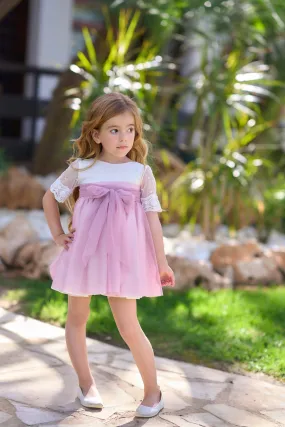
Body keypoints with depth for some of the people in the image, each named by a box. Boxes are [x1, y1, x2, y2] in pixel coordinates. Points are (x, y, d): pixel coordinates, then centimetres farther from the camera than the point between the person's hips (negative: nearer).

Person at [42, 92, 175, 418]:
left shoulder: (141, 172, -2)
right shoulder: (81, 168, -1)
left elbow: (152, 217, -1)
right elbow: (49, 198, 12)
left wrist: (161, 261, -2)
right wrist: (57, 235, 5)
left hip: (122, 257, -2)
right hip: (84, 253, 2)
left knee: (128, 327, -4)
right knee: (77, 318, 12)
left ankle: (152, 391, 10)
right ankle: (86, 384, 28)